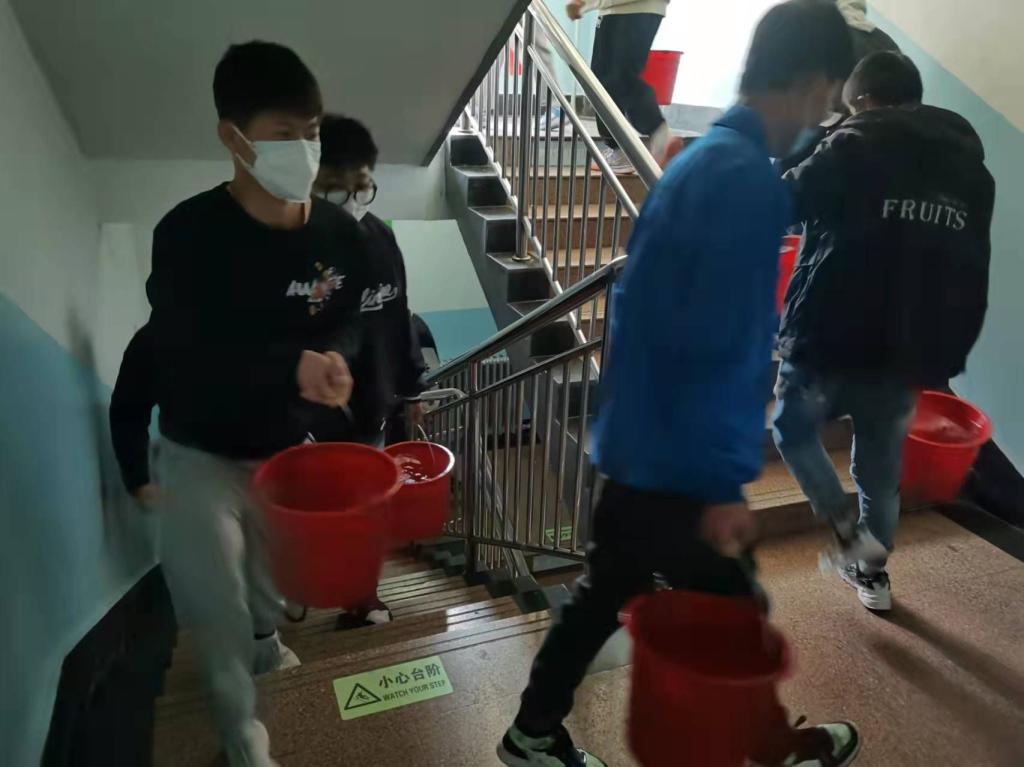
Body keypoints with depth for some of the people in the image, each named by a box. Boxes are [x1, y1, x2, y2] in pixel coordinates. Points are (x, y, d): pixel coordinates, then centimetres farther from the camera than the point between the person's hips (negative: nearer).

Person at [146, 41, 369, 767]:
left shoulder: (339, 233, -11)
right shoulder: (188, 234, -23)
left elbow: (348, 324, 1)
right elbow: (183, 360, -24)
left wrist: (331, 361, -23)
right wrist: (292, 369, -33)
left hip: (290, 446, 4)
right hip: (203, 454, -3)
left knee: (277, 572, 23)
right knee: (215, 604, 1)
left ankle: (265, 641, 57)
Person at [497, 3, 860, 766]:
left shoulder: (701, 158, 10)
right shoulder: (748, 179, -21)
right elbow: (718, 346, -26)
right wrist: (723, 482, -20)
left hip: (637, 438, 9)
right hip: (677, 458, -9)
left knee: (610, 589, 21)